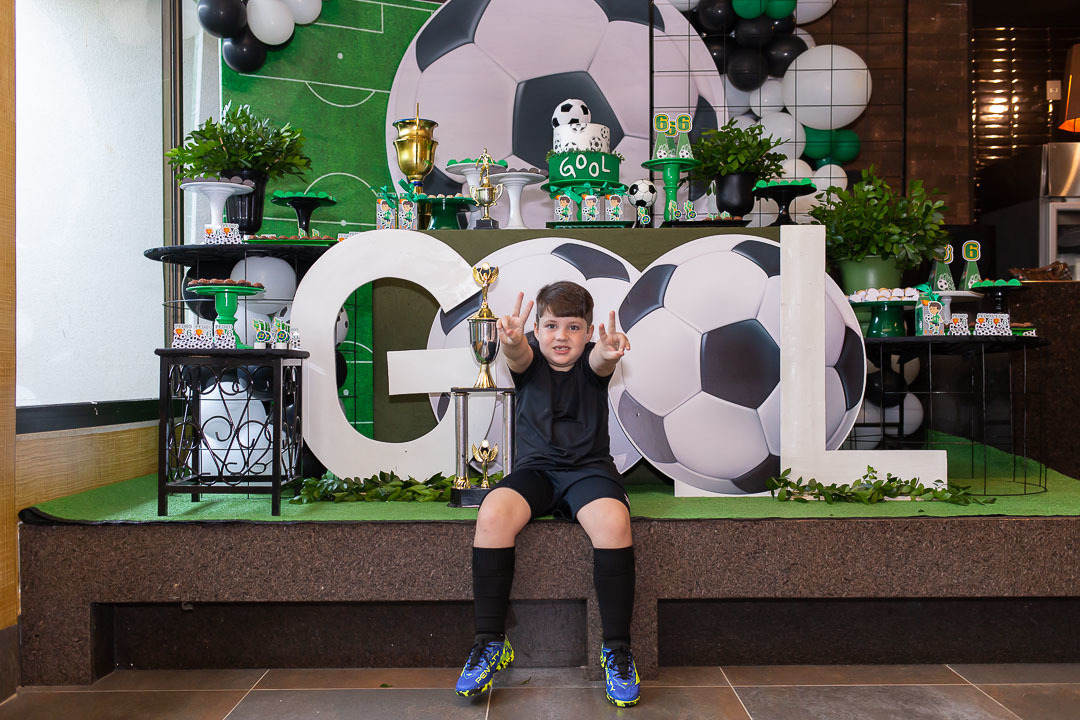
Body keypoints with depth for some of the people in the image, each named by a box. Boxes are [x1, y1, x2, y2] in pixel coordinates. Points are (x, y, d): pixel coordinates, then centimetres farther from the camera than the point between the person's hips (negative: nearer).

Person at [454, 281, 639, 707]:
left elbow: (600, 361, -23)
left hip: (589, 468, 0)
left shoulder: (591, 360, 3)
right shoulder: (529, 360, 3)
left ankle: (617, 648, -15)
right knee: (492, 515, -28)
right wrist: (511, 342, -48)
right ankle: (490, 641, -12)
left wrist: (609, 353, -49)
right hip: (535, 468, 1)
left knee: (613, 521, -32)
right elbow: (519, 355, -22)